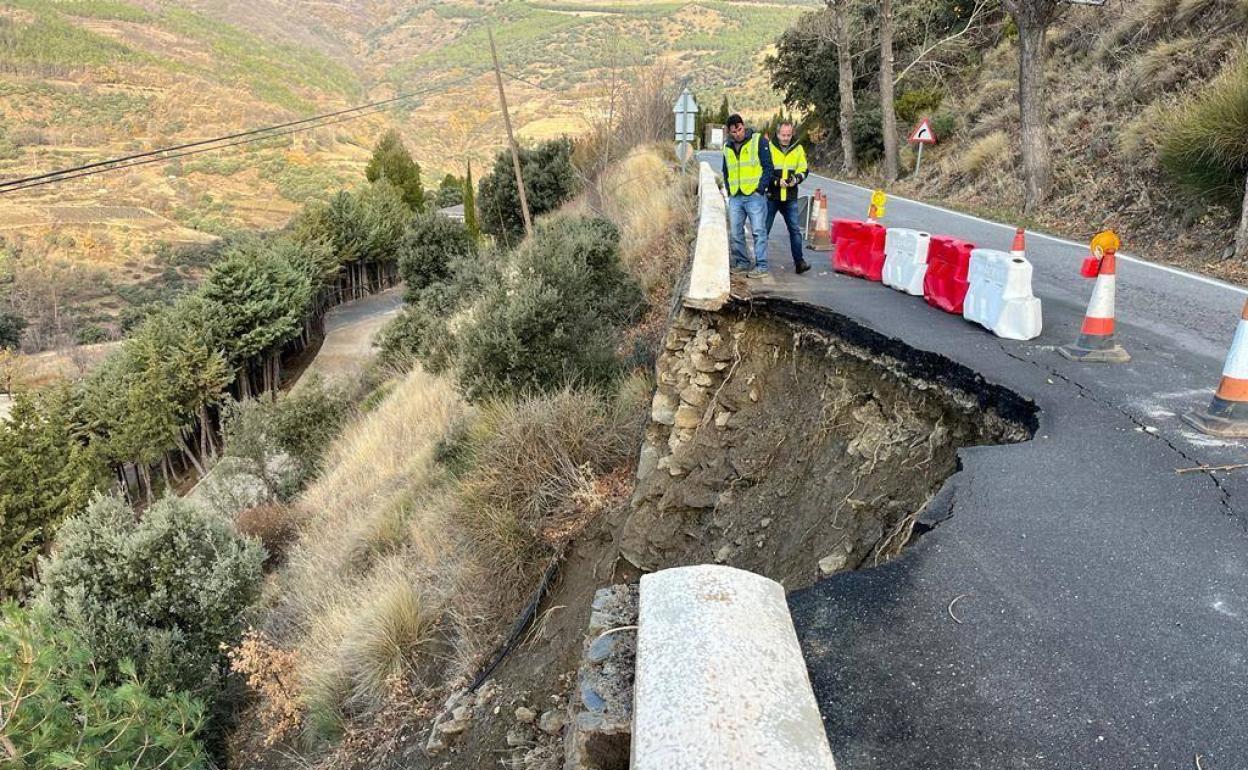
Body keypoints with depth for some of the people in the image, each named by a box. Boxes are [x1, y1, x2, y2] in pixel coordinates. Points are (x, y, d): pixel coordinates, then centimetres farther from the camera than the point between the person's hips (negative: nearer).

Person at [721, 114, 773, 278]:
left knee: (758, 231, -6)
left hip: (755, 195, -6)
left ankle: (761, 266, -3)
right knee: (735, 232, 8)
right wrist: (729, 190, 11)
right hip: (735, 197, 6)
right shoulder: (727, 147, 13)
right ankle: (741, 262, 20)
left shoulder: (759, 141, -3)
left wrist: (761, 188, -12)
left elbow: (768, 167, -5)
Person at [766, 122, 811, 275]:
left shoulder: (798, 149, 6)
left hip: (790, 198, 2)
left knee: (795, 230, -2)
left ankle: (799, 261, 0)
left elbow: (803, 170, 11)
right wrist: (777, 181, -18)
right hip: (771, 196, -2)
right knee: (764, 229, 6)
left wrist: (796, 179, -10)